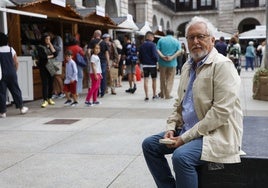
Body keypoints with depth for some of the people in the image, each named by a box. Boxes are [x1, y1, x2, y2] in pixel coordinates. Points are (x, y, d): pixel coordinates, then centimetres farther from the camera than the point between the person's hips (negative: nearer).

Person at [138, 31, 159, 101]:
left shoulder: (142, 45, 7)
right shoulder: (152, 44, -11)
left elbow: (140, 56, 10)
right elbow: (155, 55, -17)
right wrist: (157, 60, 2)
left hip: (145, 65, 4)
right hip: (152, 64, -4)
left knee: (146, 80, 2)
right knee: (154, 80, 11)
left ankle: (146, 96, -1)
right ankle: (154, 95, 19)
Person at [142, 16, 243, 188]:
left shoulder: (222, 65, -14)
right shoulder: (188, 66, 12)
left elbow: (221, 112, -22)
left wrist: (185, 137, -20)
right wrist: (171, 127, 1)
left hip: (216, 133, -8)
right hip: (187, 129, 9)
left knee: (181, 156, -31)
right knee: (149, 144, 4)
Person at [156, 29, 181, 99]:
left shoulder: (161, 40, 4)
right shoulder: (176, 41, 4)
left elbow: (157, 49, -8)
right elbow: (179, 51, -10)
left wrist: (162, 56, -17)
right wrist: (172, 57, -16)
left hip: (162, 62, 1)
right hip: (172, 63, -1)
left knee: (162, 78, 13)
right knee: (170, 79, 6)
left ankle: (162, 93, 23)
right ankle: (167, 95, 3)